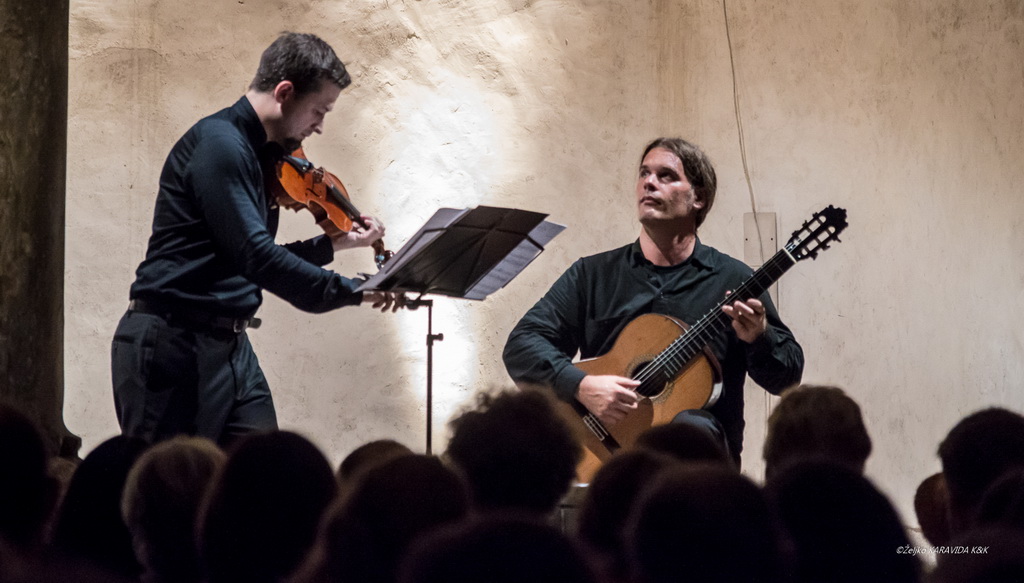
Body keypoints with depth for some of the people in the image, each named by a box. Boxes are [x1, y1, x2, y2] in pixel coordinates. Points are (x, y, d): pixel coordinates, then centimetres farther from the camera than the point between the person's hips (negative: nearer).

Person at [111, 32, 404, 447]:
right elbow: (255, 258, -23)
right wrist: (352, 292, -21)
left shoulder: (260, 155, 16)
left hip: (231, 348, 9)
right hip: (175, 346, -9)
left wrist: (334, 243, 13)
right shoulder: (219, 142, -14)